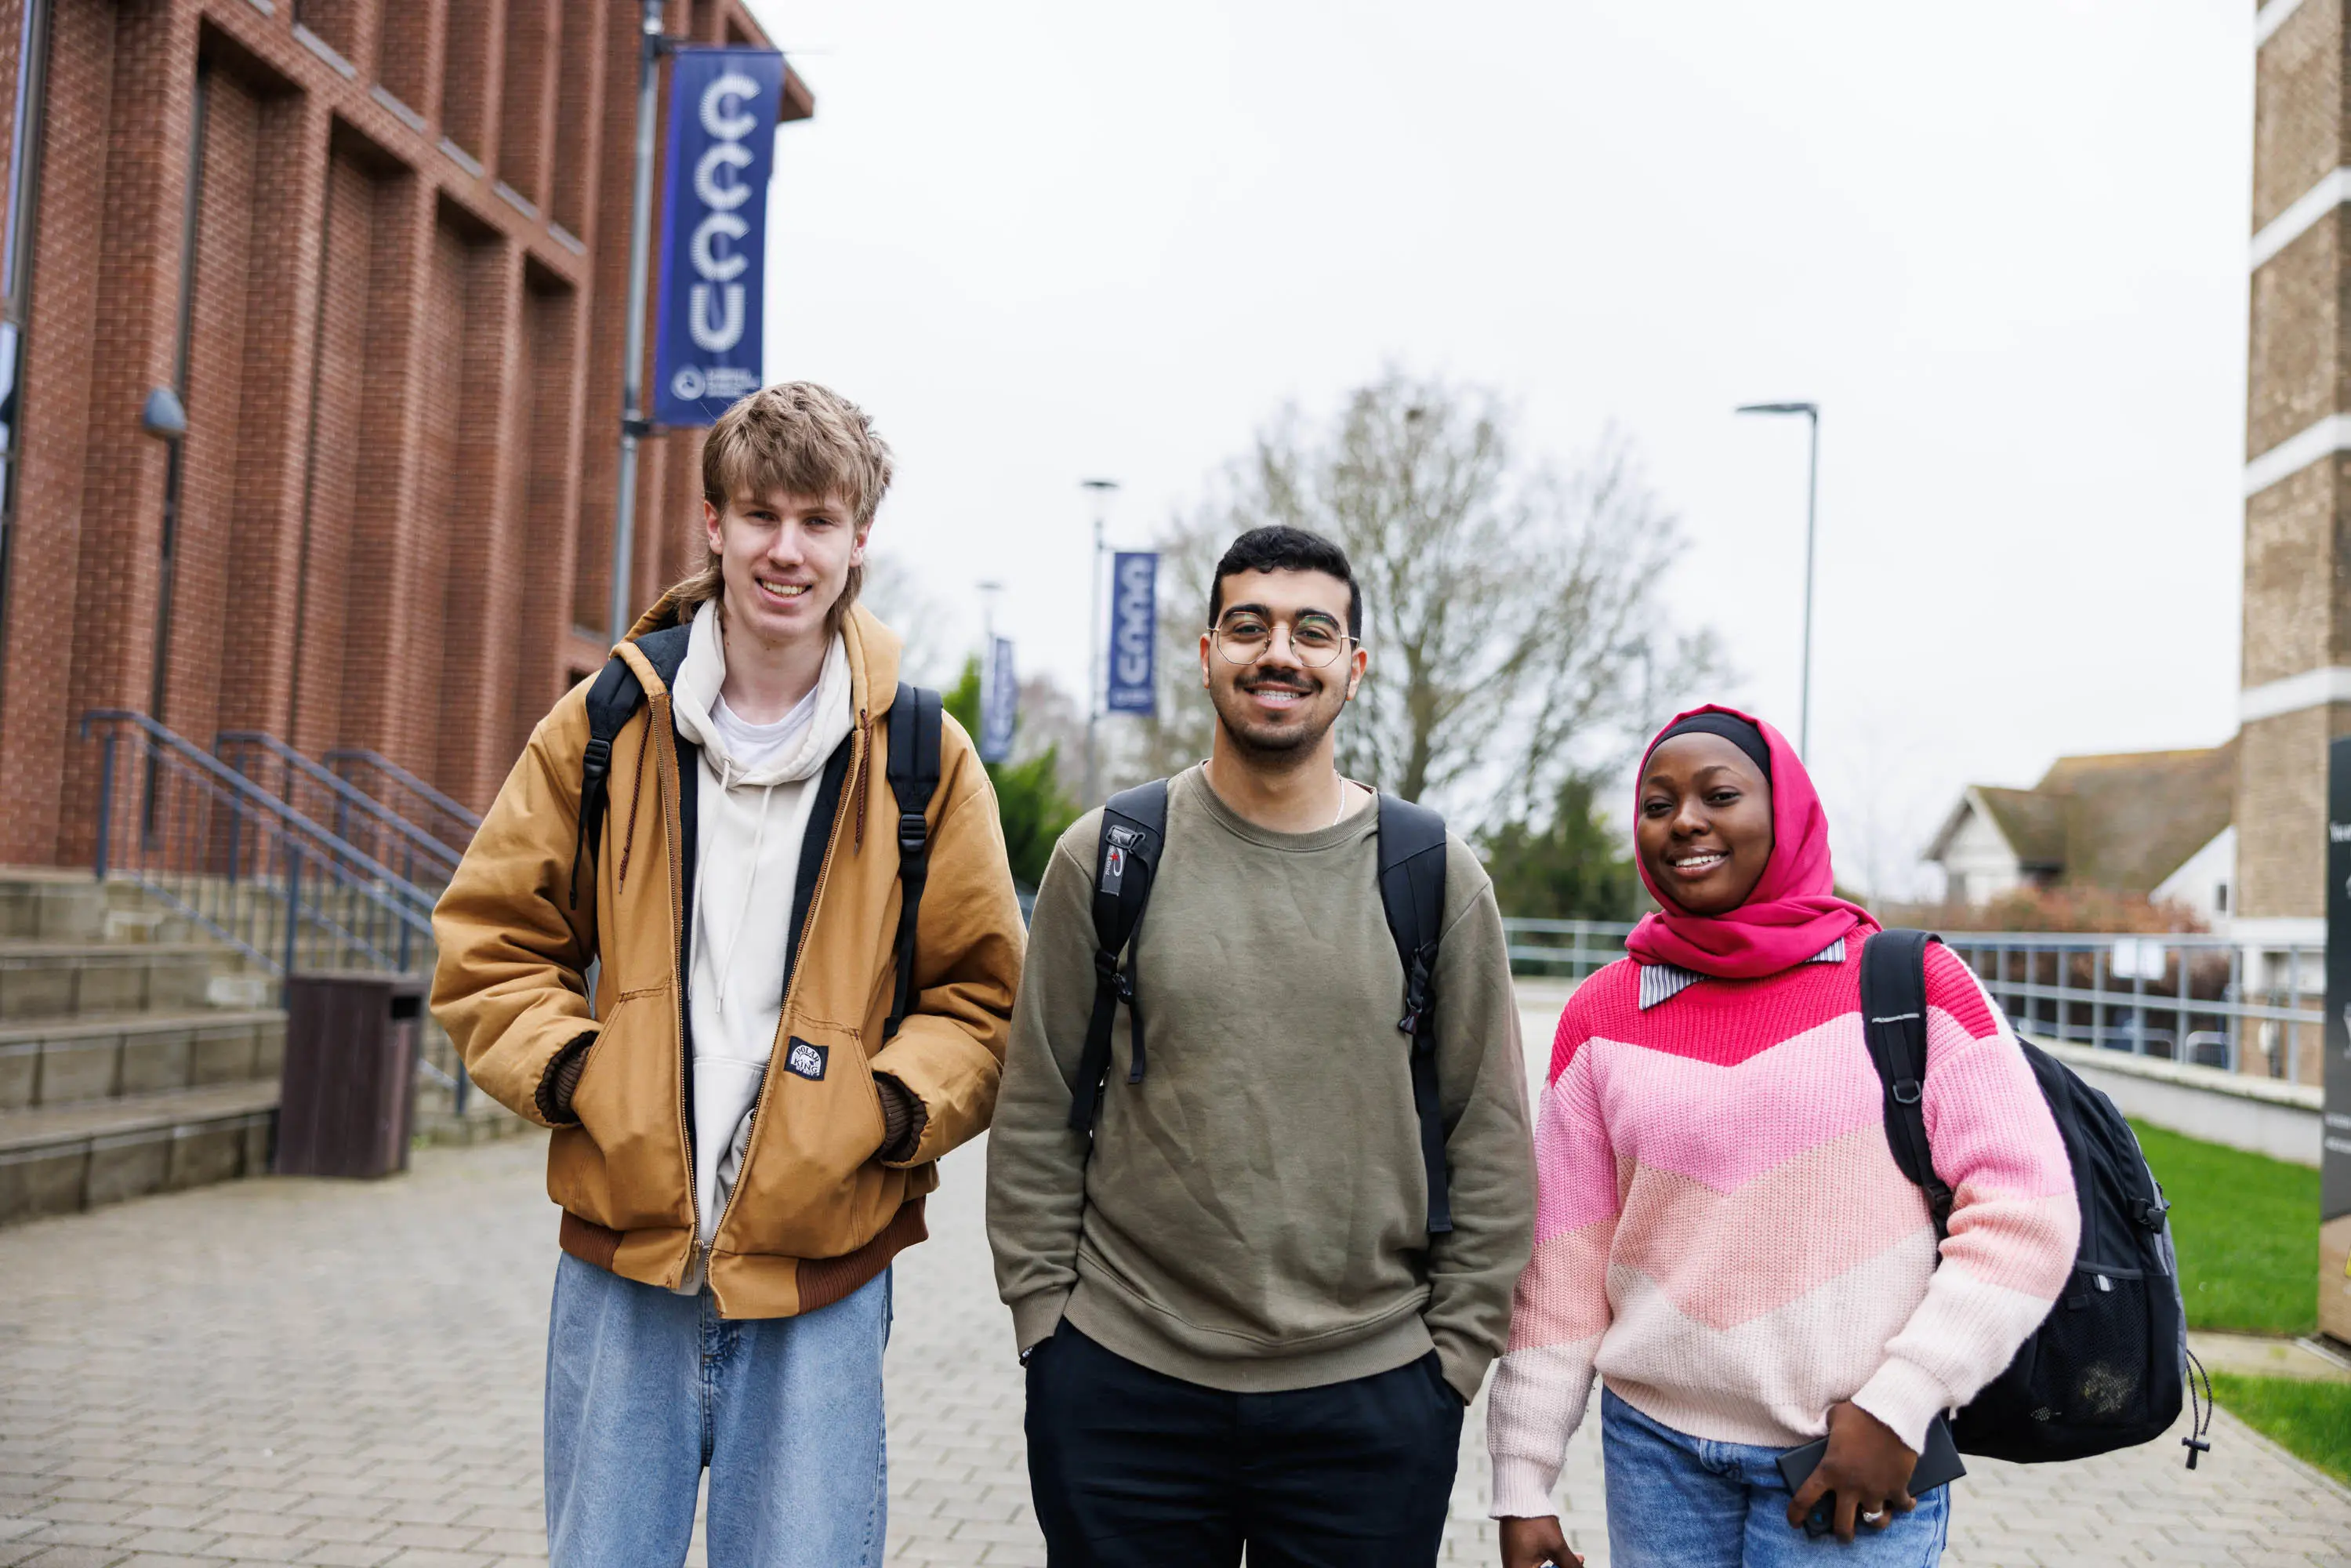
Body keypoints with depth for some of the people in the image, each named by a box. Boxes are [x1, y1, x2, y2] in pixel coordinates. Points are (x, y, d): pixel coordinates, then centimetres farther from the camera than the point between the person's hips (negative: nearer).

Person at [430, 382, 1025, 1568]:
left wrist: (891, 1105, -11)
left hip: (821, 1285, -1)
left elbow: (982, 995, 6)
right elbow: (488, 943, 9)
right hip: (621, 1262, 1)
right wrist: (573, 1069, -7)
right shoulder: (608, 723, 3)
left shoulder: (922, 757, 1)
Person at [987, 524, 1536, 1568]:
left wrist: (1454, 1353, 2)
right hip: (1121, 1386, 0)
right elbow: (1034, 1120, 4)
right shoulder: (1105, 858, 1)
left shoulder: (1437, 879, 1)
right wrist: (1044, 1318, 0)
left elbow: (1491, 1145, 4)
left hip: (1371, 1398, 0)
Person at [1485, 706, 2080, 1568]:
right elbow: (1560, 1269, 5)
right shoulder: (1601, 1014, 4)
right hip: (1655, 1448, 2)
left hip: (1858, 1462, -2)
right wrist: (1523, 1483, 4)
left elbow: (2025, 1212, -7)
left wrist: (1899, 1405, -12)